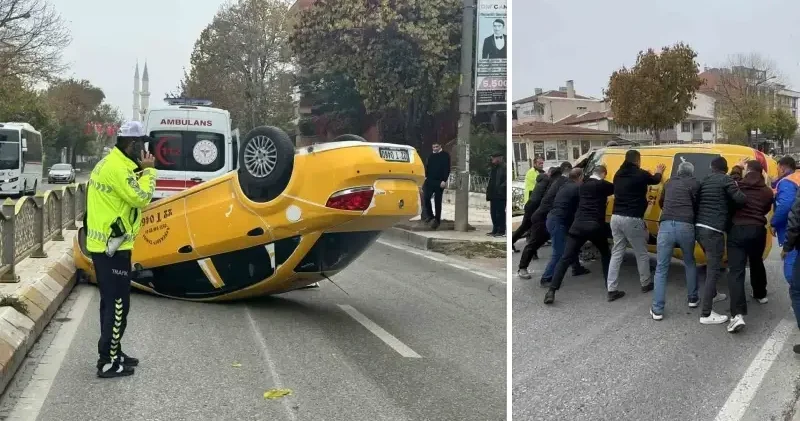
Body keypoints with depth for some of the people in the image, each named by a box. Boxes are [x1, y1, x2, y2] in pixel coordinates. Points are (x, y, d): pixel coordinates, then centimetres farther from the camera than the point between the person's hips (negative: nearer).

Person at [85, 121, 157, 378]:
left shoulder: (110, 163, 14)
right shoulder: (117, 168, -18)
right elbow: (141, 198, -20)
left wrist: (140, 171, 5)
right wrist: (148, 170, -10)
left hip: (103, 244, 11)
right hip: (112, 246, -11)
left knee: (112, 302, 18)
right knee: (118, 304, -5)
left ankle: (112, 354, 27)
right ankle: (108, 363, -1)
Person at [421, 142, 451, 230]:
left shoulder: (445, 155, -2)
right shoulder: (431, 156, 15)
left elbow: (447, 169, -9)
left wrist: (444, 181, -16)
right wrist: (426, 177, 8)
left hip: (439, 182, -5)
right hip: (430, 181, 5)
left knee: (437, 201, -1)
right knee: (426, 198, -1)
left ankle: (437, 219, 6)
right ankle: (430, 215, 18)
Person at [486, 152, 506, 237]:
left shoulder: (504, 168, -9)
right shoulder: (493, 168, 18)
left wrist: (501, 188, -21)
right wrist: (488, 187, 12)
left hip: (500, 195, -9)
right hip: (494, 195, 9)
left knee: (500, 212, -6)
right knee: (493, 212, 11)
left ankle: (501, 231, -2)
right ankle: (495, 230, 18)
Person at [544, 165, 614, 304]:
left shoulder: (583, 186, 18)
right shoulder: (603, 185, 4)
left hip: (578, 225, 3)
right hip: (596, 226, -3)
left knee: (565, 259, 1)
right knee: (606, 256, 18)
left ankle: (551, 292, -10)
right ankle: (612, 291, 17)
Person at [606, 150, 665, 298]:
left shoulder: (618, 175, 11)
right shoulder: (640, 174, -8)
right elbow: (655, 180, 13)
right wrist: (658, 172, 39)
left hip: (616, 217, 6)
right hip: (632, 219, -6)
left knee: (617, 253, 10)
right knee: (642, 254, 12)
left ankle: (611, 289, 5)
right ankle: (646, 284, 25)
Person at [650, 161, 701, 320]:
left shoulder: (669, 182, 23)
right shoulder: (694, 183, 11)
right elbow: (697, 203, 7)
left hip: (666, 225, 2)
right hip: (686, 226, -1)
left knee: (661, 269, 6)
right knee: (689, 264, 25)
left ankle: (657, 310, 2)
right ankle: (693, 299, 34)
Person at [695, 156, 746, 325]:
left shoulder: (704, 181, 16)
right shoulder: (726, 180, -5)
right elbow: (740, 200, -14)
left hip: (700, 228, 8)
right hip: (713, 231, -8)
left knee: (711, 265, 28)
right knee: (713, 270, -7)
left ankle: (712, 294, 45)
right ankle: (706, 314, -10)